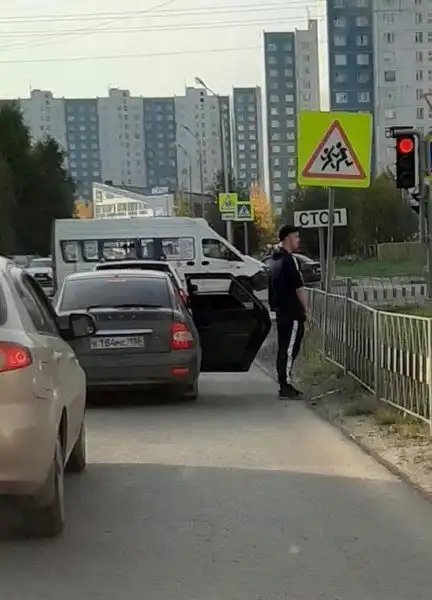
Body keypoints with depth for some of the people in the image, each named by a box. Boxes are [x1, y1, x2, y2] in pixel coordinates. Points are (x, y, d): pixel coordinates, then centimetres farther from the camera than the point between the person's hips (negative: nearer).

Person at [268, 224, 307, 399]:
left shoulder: (276, 260, 15)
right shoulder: (288, 260, -15)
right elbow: (299, 288, -15)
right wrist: (304, 308, -4)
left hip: (281, 312, 10)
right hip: (292, 313, -10)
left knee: (283, 349, 13)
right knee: (289, 350, -8)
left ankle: (285, 385, 18)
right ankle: (286, 386, -8)